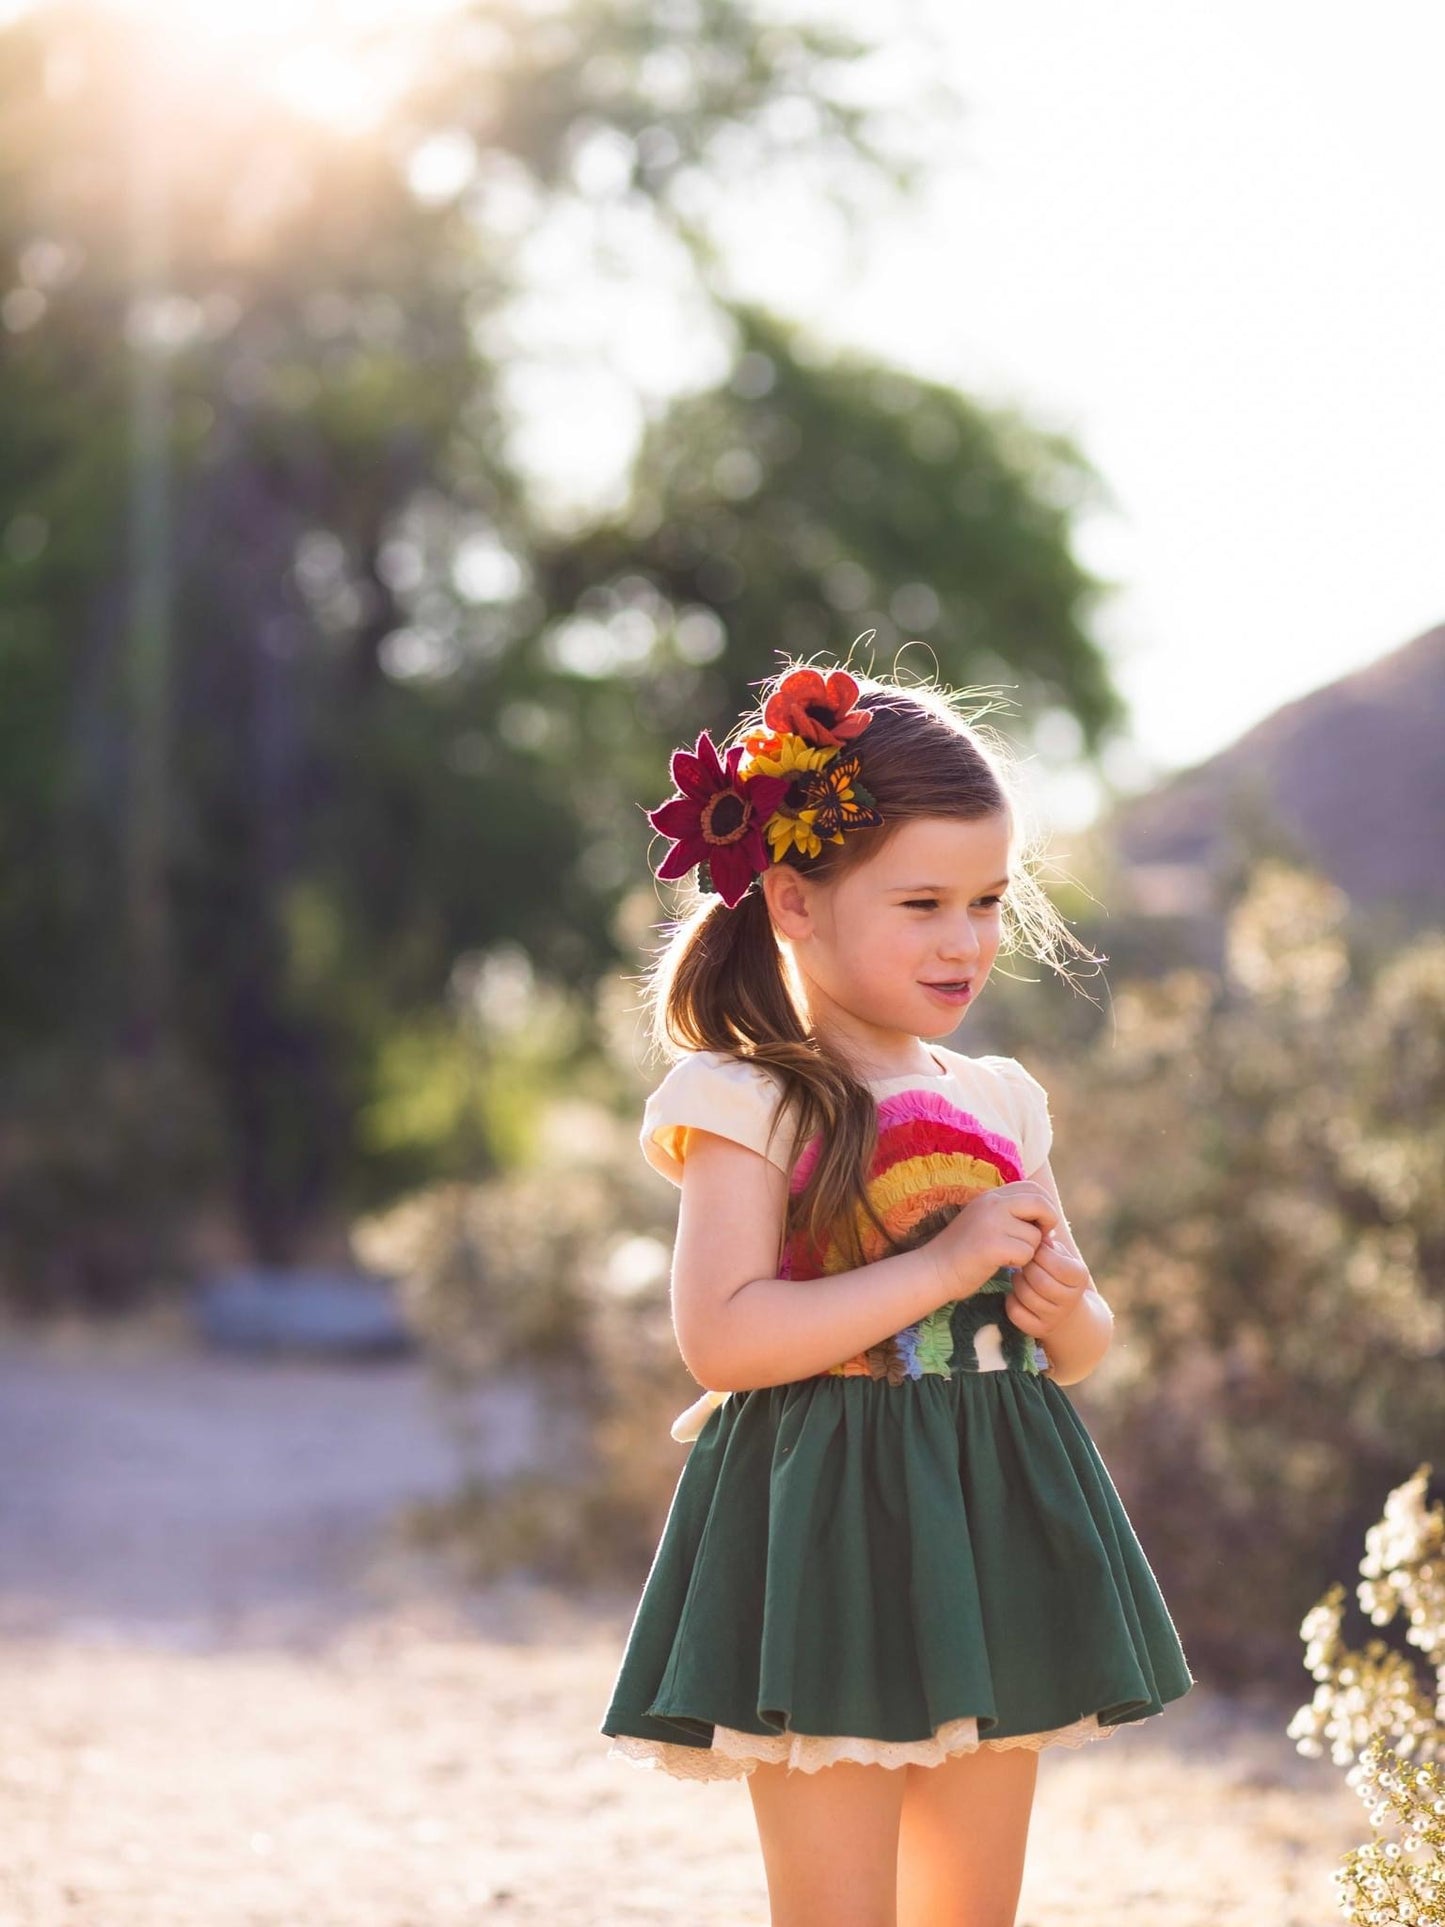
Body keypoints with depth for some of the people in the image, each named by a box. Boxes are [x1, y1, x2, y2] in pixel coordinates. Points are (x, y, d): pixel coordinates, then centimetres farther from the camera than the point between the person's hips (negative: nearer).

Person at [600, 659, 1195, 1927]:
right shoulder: (749, 1105, -8)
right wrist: (942, 1267, -20)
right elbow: (720, 1335, -20)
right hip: (827, 1532, -6)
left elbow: (1085, 1344, 19)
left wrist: (1067, 1314, -6)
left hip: (996, 1531, 6)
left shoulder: (999, 1105, 11)